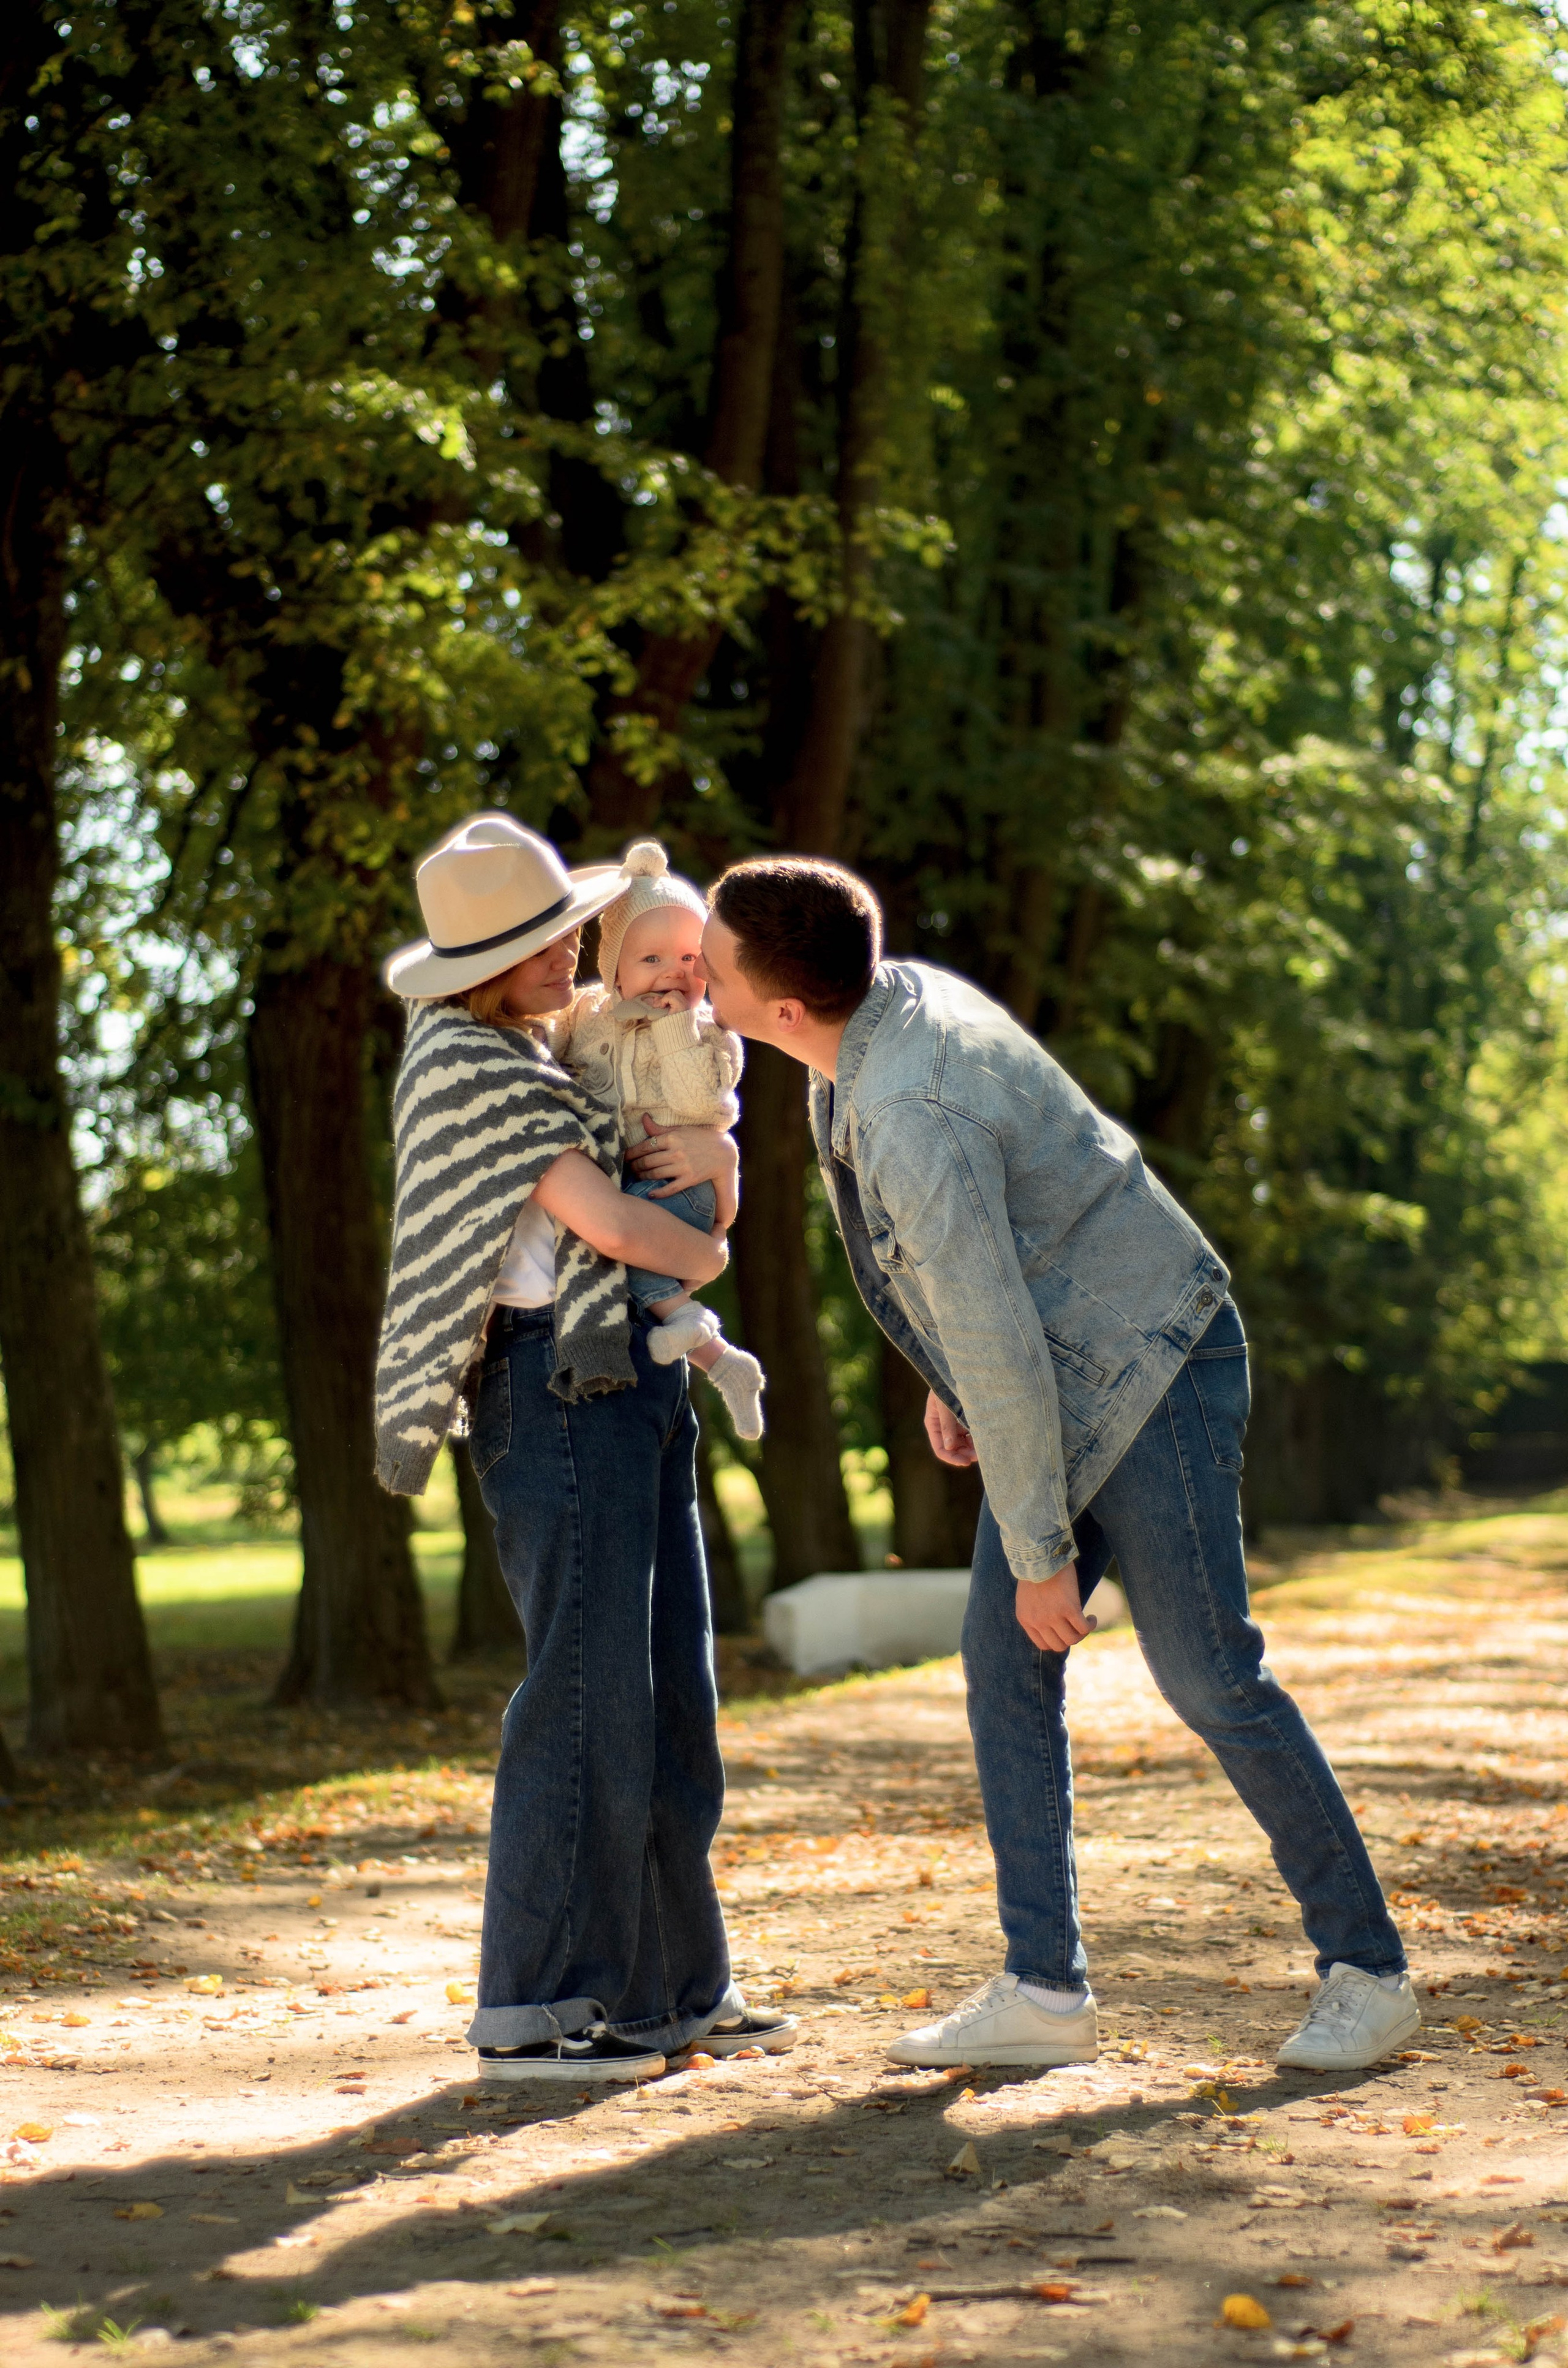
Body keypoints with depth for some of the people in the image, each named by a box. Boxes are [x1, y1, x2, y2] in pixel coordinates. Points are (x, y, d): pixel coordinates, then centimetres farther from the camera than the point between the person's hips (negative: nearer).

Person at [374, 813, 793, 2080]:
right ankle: (531, 2008, -7)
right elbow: (602, 1216, -13)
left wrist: (706, 1148, 5)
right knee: (588, 1690, -11)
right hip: (560, 1387, -10)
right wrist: (702, 1253, 6)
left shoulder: (522, 1053, 19)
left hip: (629, 1383, 10)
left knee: (670, 1690, 10)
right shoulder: (465, 1063, -10)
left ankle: (672, 1987, 17)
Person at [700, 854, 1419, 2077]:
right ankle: (1045, 1990, 5)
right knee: (1004, 1659, 3)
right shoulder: (895, 998, 0)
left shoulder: (911, 1117, -30)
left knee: (1209, 1675, -6)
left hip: (1149, 1368, -10)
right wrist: (947, 1375, 19)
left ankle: (1366, 1969, 7)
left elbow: (1001, 1346, -26)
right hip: (1067, 1380, 10)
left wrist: (1040, 1550, -18)